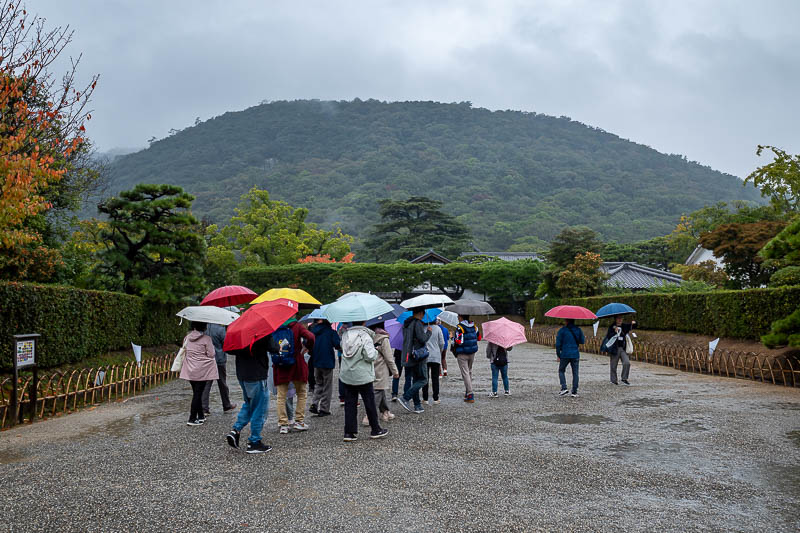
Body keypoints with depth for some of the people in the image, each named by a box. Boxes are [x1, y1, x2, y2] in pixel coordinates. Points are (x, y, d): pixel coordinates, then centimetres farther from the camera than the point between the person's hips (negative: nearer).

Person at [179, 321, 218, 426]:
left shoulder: (187, 337, 4)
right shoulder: (206, 338, -12)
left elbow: (184, 351, 14)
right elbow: (211, 354, -12)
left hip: (190, 370, 5)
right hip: (202, 371, -5)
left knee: (196, 393, 15)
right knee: (198, 393, -1)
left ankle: (201, 416, 24)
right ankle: (192, 419, -1)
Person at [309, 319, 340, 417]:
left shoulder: (312, 331, 3)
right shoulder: (331, 332, -10)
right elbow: (338, 345, -18)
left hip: (316, 362, 4)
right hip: (327, 362, -4)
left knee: (319, 384, 21)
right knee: (327, 387, 7)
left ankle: (314, 404, 4)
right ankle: (324, 409, 7)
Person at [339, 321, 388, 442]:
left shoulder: (345, 335, 2)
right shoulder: (365, 336, -16)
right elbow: (370, 356, -21)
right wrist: (375, 351, 1)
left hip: (346, 376, 5)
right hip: (363, 377, -5)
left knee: (349, 404, 9)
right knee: (370, 403, 9)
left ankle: (349, 432, 7)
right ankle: (376, 430, 19)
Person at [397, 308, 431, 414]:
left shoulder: (405, 324, 13)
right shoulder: (418, 323, -14)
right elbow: (423, 339, -19)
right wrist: (429, 332, -2)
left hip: (407, 356, 9)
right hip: (418, 357, -9)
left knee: (415, 380, 12)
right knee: (423, 380, -2)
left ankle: (417, 406, 12)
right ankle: (405, 398, -13)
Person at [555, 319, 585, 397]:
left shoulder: (562, 330, -4)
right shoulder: (578, 330, 3)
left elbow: (558, 344, -5)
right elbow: (582, 341, 8)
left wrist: (558, 355, 2)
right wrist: (584, 338, 30)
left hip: (565, 355, -2)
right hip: (575, 355, 2)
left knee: (561, 371, 13)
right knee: (575, 373, 7)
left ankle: (564, 388, -4)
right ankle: (574, 392, 5)